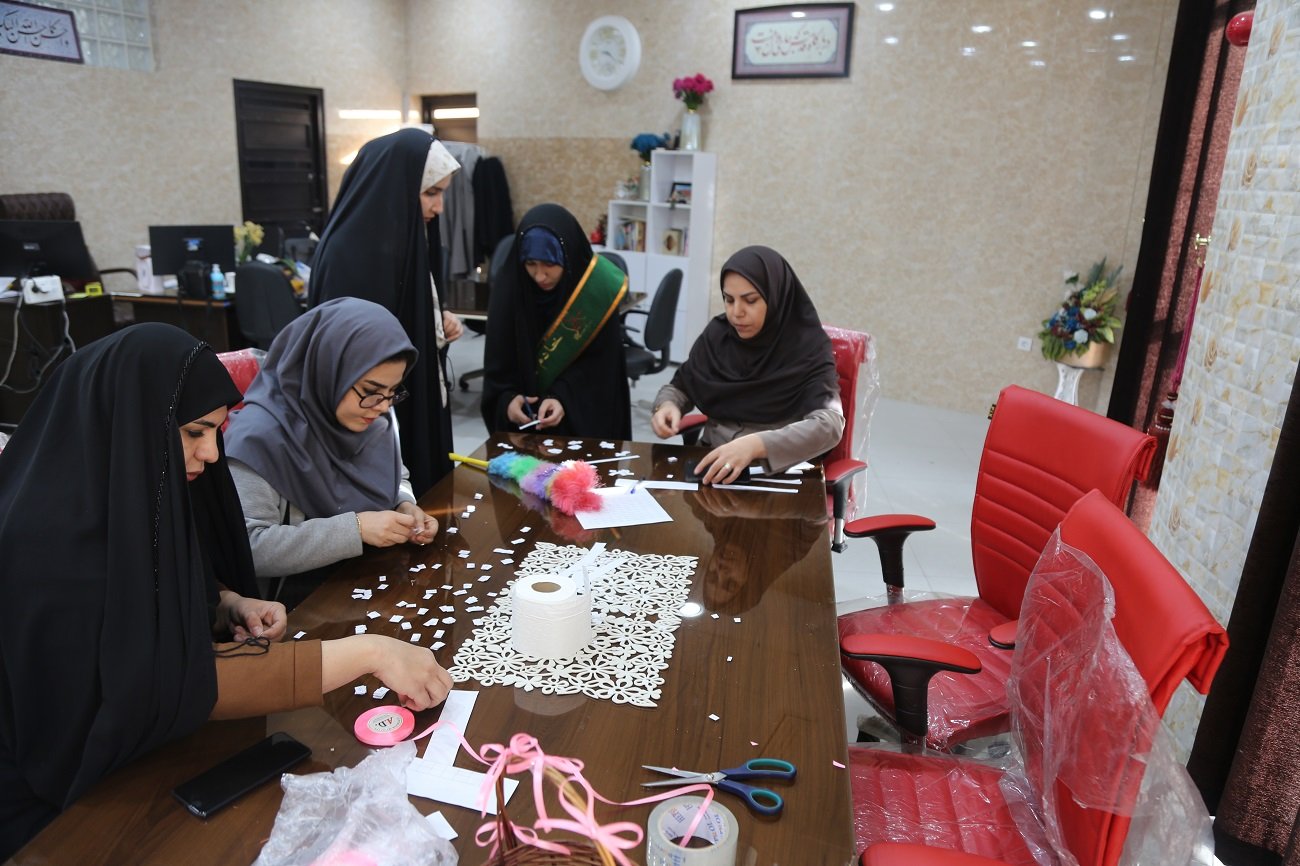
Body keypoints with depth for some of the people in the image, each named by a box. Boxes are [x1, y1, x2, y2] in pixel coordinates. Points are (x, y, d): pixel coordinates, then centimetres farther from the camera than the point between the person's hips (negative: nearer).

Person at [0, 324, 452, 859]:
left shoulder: (125, 489, -4)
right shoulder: (52, 538, -30)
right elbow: (171, 686, -34)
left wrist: (231, 605, -9)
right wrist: (364, 653, -35)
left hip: (143, 744, 7)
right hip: (58, 799, -7)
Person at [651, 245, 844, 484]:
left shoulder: (809, 346, -11)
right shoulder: (717, 334, 1)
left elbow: (830, 425, -23)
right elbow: (680, 386, 13)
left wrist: (755, 445, -37)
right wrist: (666, 406, -11)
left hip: (778, 471, -3)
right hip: (714, 463, 4)